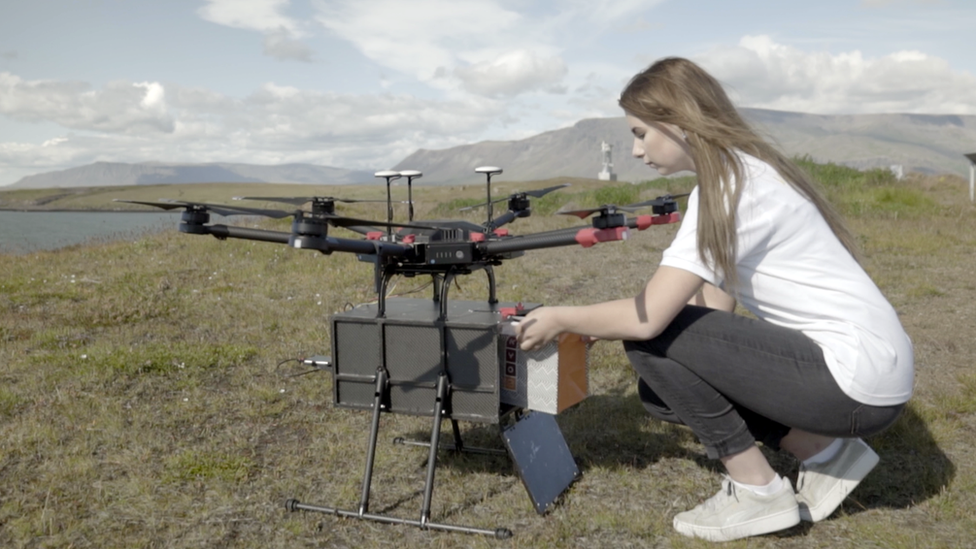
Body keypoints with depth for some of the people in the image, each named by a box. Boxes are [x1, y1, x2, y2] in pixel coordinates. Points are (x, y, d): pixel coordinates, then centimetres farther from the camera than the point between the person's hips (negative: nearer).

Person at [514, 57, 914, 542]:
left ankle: (755, 491, 1)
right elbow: (715, 308, 9)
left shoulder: (729, 186, -19)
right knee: (663, 384, 10)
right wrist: (595, 324, 6)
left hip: (859, 380, -9)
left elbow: (646, 317, -24)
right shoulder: (742, 170, 10)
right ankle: (824, 452, 13)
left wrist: (559, 319, -7)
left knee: (651, 339, -14)